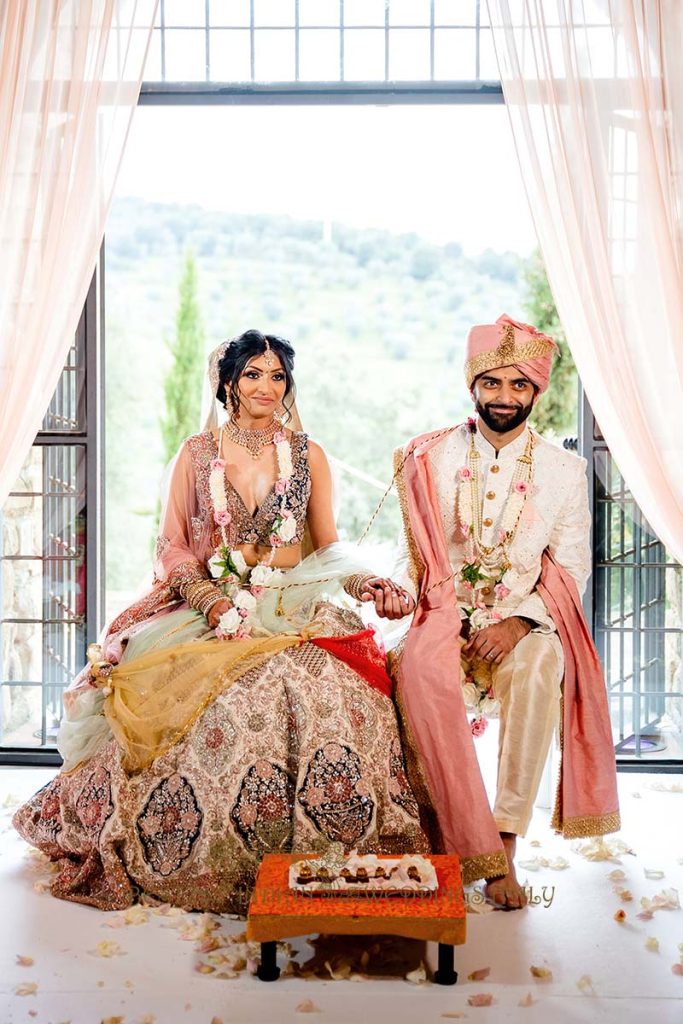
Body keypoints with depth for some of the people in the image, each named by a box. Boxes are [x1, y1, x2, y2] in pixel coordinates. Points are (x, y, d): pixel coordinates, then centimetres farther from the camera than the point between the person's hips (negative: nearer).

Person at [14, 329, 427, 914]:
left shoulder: (308, 455, 12)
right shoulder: (196, 454, 9)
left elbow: (327, 547, 13)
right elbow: (172, 545, 7)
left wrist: (366, 584, -6)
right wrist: (211, 597, -10)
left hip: (295, 606, 0)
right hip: (210, 608, 0)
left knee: (321, 690, -28)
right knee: (223, 696, -28)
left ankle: (327, 858, -13)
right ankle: (215, 864, -6)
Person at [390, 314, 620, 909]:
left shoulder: (563, 471, 6)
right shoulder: (430, 460, 6)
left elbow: (571, 573, 4)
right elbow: (415, 558, 8)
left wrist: (519, 623, -13)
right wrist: (447, 618, -10)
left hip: (524, 624, 0)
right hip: (442, 618, 0)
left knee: (540, 668, -36)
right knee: (418, 670, -34)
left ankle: (505, 839, -27)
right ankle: (482, 855, -31)